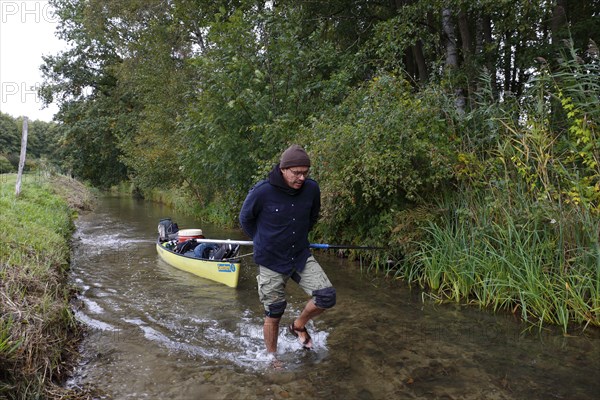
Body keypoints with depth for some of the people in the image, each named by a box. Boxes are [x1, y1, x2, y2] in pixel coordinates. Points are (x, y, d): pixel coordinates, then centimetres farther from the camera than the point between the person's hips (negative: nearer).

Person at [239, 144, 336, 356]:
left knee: (327, 296, -10)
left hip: (301, 256, 4)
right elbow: (245, 219, 0)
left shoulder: (312, 189, -10)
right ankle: (271, 356, 35)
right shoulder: (262, 192, -21)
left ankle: (298, 326, 20)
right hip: (271, 262, -3)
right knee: (274, 314, 9)